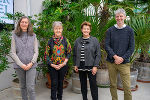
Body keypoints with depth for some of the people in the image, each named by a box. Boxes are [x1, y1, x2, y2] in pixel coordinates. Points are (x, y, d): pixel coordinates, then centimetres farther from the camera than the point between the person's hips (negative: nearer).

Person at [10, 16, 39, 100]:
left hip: (31, 66, -1)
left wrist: (31, 63, -12)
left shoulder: (33, 36, 2)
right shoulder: (15, 36, 0)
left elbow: (36, 52, 1)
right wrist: (21, 64, -11)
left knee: (30, 88, -4)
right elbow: (13, 53, -3)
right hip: (19, 66, 1)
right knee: (23, 86, 14)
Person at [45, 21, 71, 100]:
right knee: (54, 83, 3)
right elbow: (47, 54, 0)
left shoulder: (65, 40, -2)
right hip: (52, 66, -1)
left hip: (63, 66, 1)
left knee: (60, 82, 14)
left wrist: (64, 63, -8)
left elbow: (69, 53, 3)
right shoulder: (50, 41, -4)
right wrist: (52, 65, -10)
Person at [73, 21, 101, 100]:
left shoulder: (94, 40, -2)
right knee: (83, 84, 14)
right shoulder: (77, 41, 7)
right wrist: (75, 65, 6)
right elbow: (74, 54, 12)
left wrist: (95, 66, -10)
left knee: (93, 84, 3)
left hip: (91, 66, -3)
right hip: (80, 67, 3)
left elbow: (98, 54, -4)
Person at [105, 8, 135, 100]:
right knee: (113, 85, 10)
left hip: (124, 62, -1)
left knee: (127, 86, -2)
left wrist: (122, 58, -11)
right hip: (111, 62, 1)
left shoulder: (130, 30, 4)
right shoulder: (110, 30, 4)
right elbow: (107, 45, -1)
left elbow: (131, 48, 1)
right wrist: (115, 56, -14)